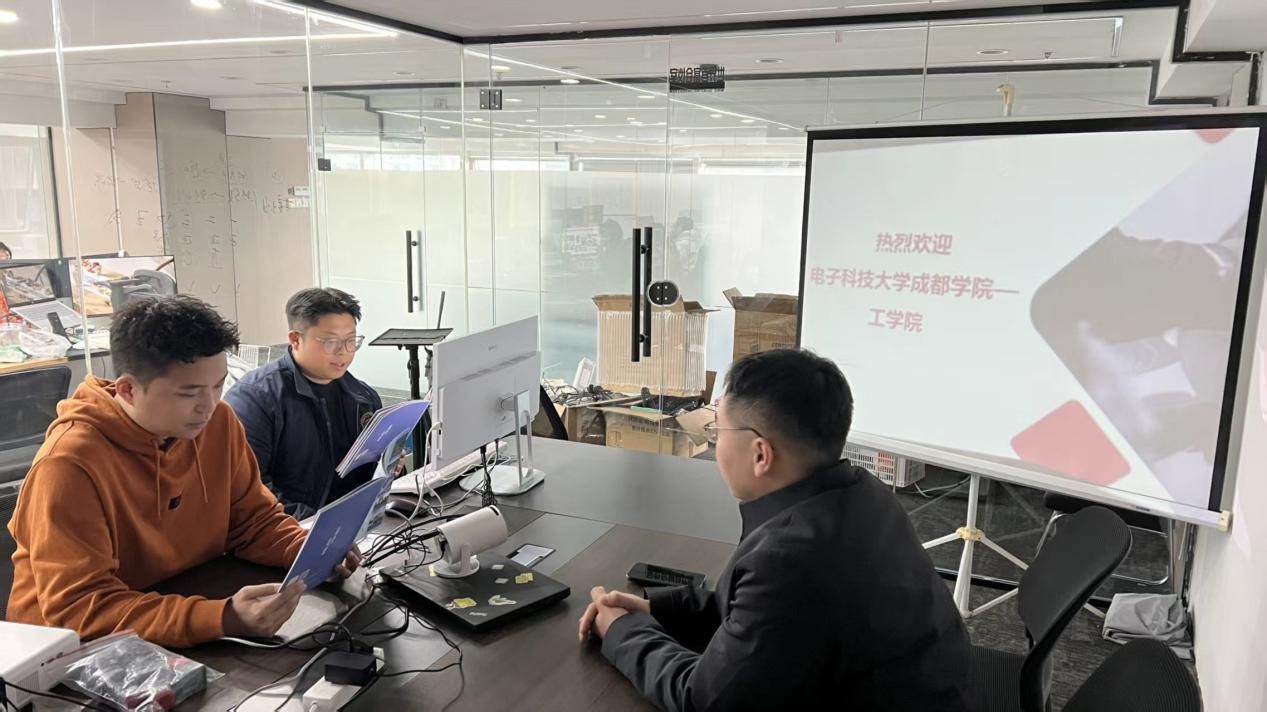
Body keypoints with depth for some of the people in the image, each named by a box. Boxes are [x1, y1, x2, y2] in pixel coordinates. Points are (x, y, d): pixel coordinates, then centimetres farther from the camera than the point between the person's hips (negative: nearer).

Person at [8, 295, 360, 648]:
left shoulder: (219, 422, -6)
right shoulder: (70, 463, -23)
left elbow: (254, 520, 4)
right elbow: (77, 608, -26)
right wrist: (223, 619, -36)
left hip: (191, 601, 6)